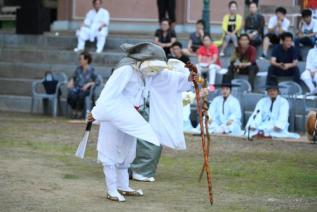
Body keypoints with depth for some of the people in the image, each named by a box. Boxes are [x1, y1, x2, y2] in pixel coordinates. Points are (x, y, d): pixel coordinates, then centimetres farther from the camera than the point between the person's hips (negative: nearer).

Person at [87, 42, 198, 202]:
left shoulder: (147, 71, 6)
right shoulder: (126, 70, -22)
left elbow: (168, 78, 3)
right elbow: (109, 93, -25)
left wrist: (187, 78, -13)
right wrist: (96, 113, -27)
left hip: (129, 120, 9)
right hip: (114, 116, -9)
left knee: (127, 151, 17)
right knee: (111, 151, -2)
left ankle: (123, 187, 28)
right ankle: (111, 190, 1)